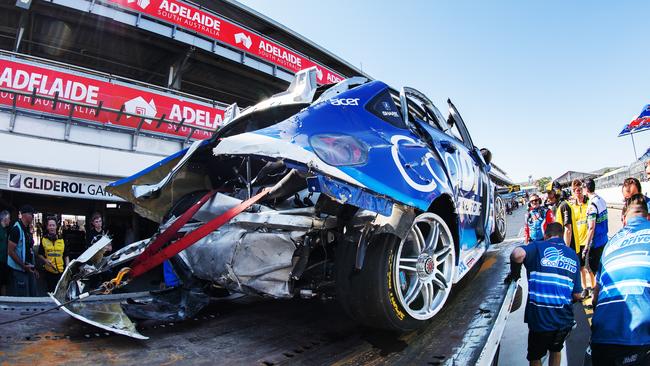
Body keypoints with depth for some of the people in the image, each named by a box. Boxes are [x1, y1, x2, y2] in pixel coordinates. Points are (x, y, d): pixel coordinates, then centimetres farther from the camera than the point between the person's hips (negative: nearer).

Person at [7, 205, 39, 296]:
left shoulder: (27, 230, 11)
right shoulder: (17, 229, -15)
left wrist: (33, 268, 16)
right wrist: (24, 266, -20)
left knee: (32, 296, 13)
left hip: (29, 269, 8)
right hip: (18, 271, -8)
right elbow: (10, 251, -18)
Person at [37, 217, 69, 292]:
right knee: (51, 291, 10)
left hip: (61, 271, 0)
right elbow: (40, 254, 9)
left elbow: (66, 255, 8)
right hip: (49, 271, 0)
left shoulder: (62, 240, 5)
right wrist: (45, 260, -10)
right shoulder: (43, 240, 3)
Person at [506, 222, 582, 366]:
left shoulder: (538, 246, -3)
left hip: (540, 318, -4)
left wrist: (514, 273, -11)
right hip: (565, 320, 4)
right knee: (556, 350, 33)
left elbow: (517, 254, -29)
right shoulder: (573, 255, 9)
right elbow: (577, 295, 8)